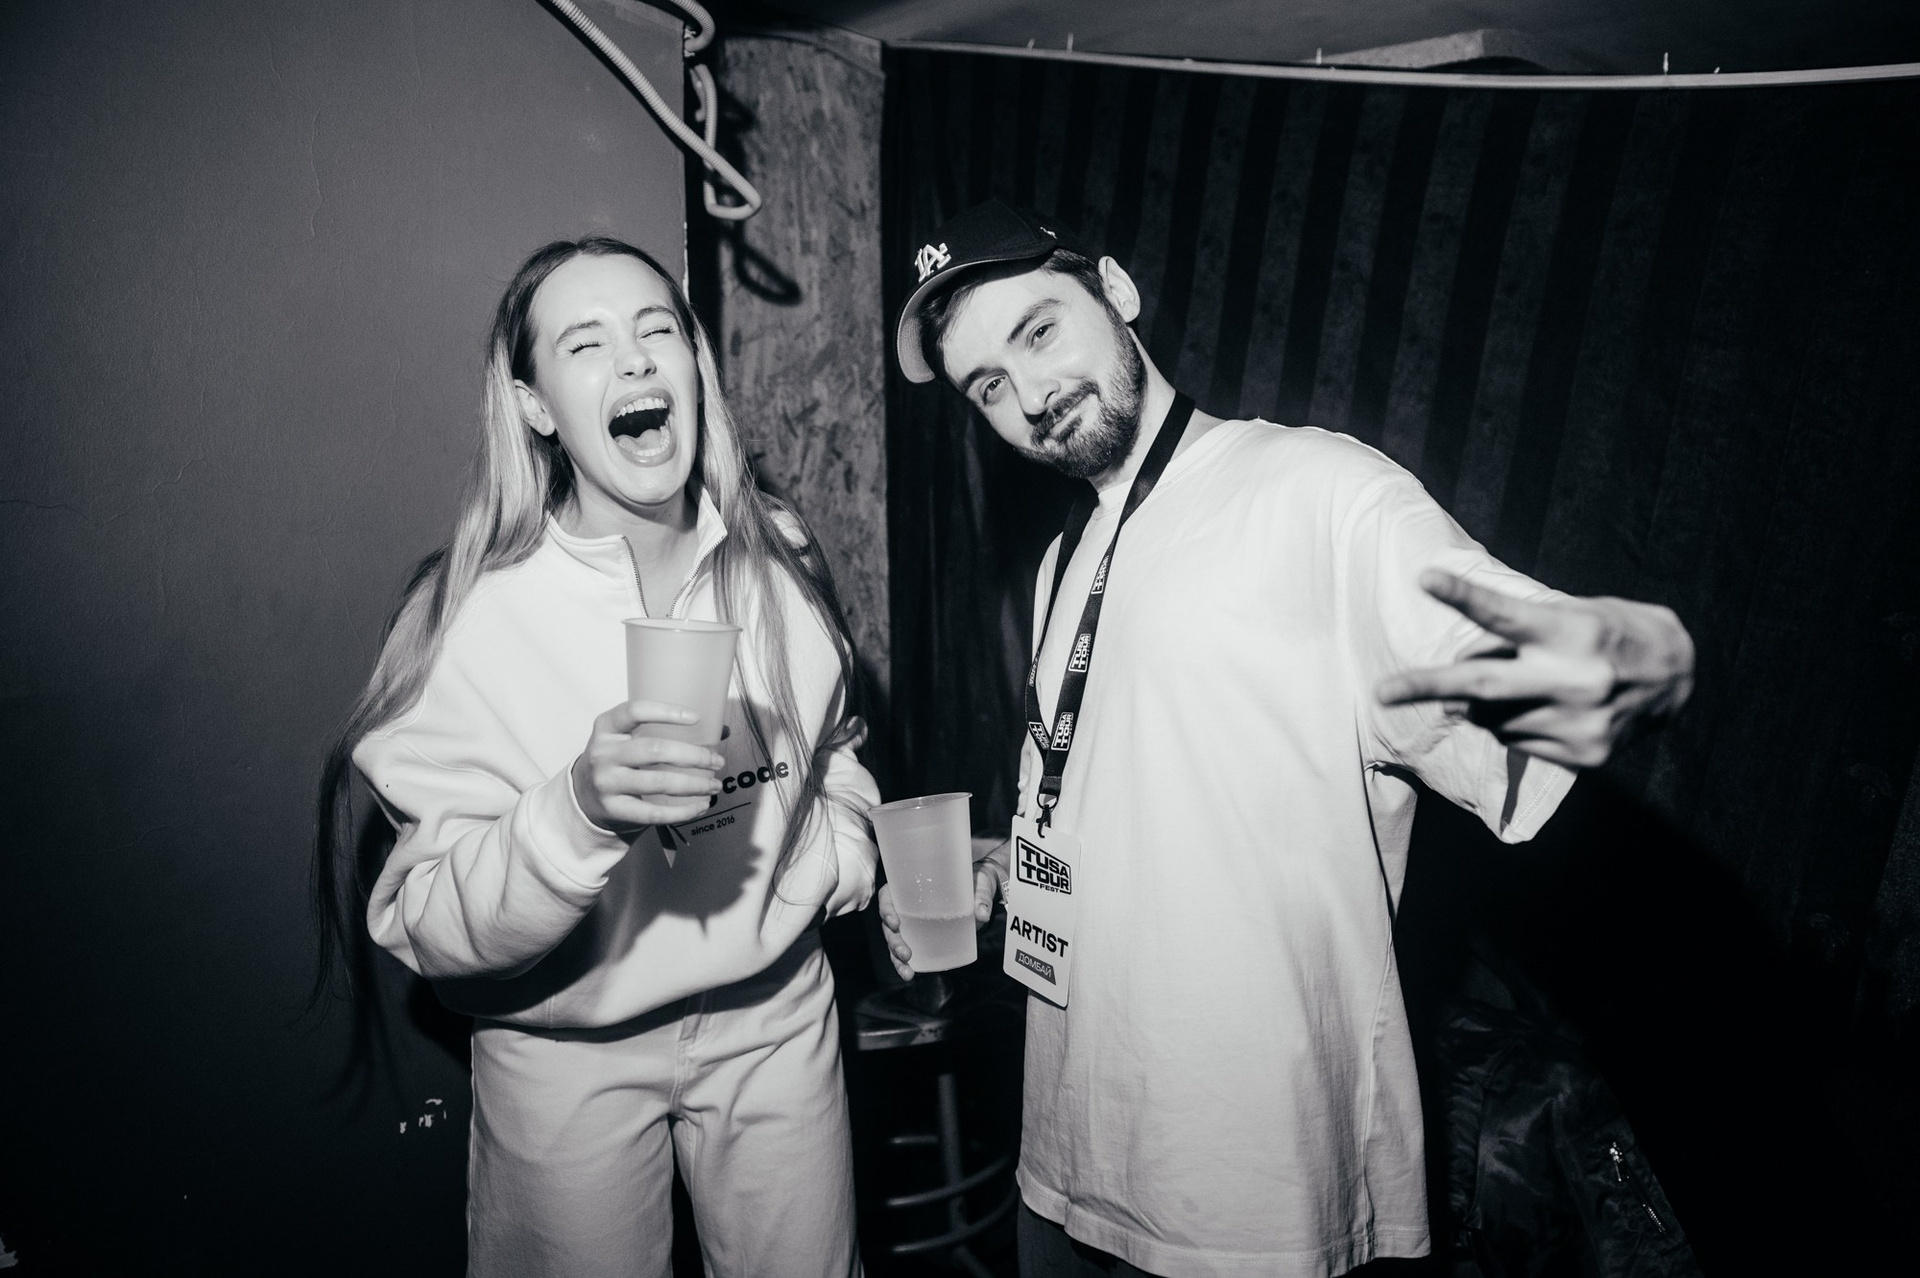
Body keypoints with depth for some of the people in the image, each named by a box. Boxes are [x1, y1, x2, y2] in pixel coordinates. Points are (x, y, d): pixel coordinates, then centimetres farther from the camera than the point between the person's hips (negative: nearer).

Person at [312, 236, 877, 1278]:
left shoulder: (777, 561, -5)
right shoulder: (474, 612, -18)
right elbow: (427, 933, -21)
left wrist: (844, 850, -2)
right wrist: (580, 811, -37)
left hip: (775, 1014, 4)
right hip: (571, 1052, -3)